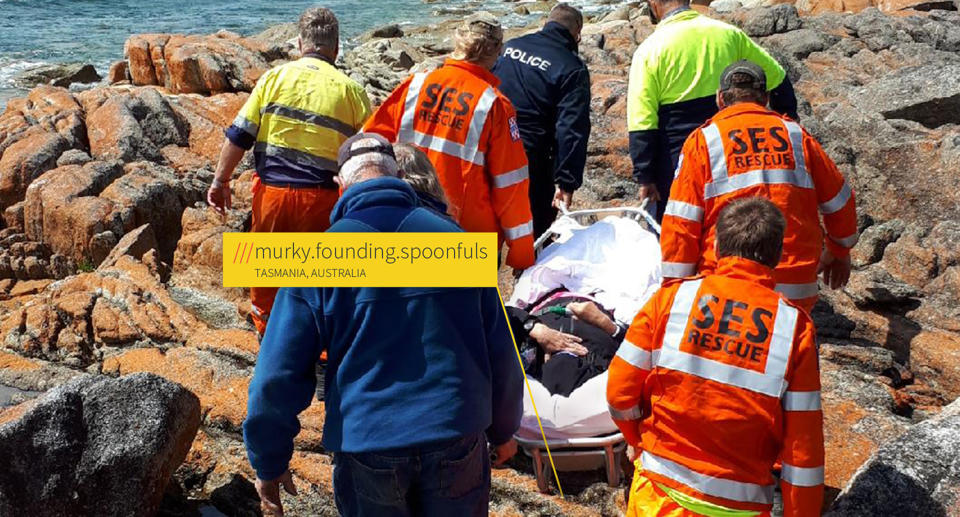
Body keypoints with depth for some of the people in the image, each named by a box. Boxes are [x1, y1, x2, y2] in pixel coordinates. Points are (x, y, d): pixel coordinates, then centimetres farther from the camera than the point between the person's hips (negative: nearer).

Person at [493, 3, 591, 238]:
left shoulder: (510, 47, 10)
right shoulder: (573, 69, -6)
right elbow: (572, 131, -14)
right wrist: (566, 182, -15)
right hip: (529, 162, -5)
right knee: (536, 230, 8)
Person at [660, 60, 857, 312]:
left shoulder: (703, 140, 3)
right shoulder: (796, 135, 12)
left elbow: (681, 221, -2)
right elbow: (838, 199, 21)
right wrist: (839, 251, 37)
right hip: (797, 286, 3)